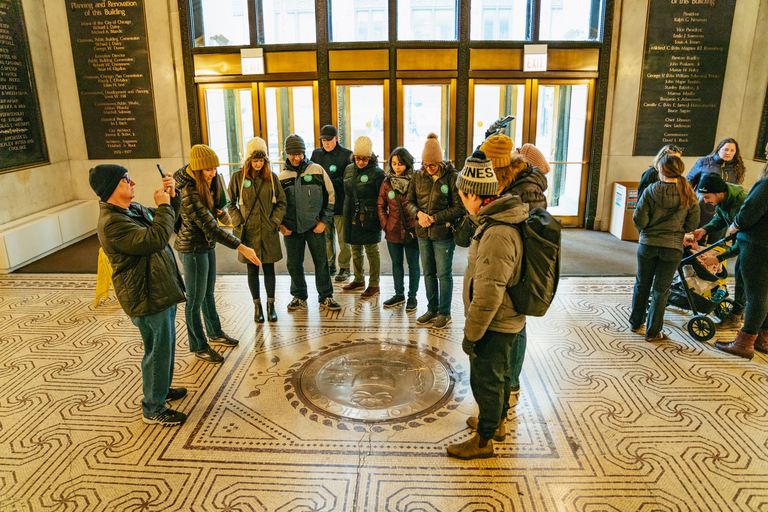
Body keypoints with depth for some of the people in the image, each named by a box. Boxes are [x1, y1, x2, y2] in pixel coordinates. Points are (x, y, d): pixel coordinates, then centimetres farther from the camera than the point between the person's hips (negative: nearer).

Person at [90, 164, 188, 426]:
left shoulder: (134, 209, 6)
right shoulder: (112, 223, -25)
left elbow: (164, 218, 19)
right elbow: (155, 239, -35)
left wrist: (172, 196, 0)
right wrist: (164, 206, -24)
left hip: (161, 290, 10)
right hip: (147, 299, -10)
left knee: (165, 346, 24)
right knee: (158, 351, 3)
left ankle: (161, 388, 44)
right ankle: (153, 410, 19)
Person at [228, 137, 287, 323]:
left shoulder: (272, 178, 1)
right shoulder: (238, 178, -2)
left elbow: (281, 202, 8)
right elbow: (230, 203, 5)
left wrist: (275, 221, -2)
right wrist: (238, 223, -4)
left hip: (268, 232, 1)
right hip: (248, 233, 0)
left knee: (269, 269, 8)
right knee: (252, 271, 8)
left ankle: (271, 304, 22)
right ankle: (257, 306, 22)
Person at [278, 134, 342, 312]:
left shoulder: (317, 170, 0)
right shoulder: (281, 177, 5)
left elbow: (330, 197, 3)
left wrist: (324, 221, -3)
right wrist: (281, 225, 0)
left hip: (315, 227, -2)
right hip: (291, 229, 2)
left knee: (321, 262, 3)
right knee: (294, 264, 8)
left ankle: (325, 297, 17)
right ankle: (299, 296, 26)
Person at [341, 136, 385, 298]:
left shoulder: (377, 173, -11)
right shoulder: (349, 169, 8)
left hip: (369, 219, -6)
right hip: (351, 218, 7)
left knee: (372, 251, 3)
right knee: (355, 251, 16)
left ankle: (374, 285, 14)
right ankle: (359, 280, 32)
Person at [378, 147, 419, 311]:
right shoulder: (387, 183, 3)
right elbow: (381, 206, 10)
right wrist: (385, 224, 1)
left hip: (411, 231, -4)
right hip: (393, 232, 4)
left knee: (413, 264, 8)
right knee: (396, 263, 15)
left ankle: (412, 296, 22)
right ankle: (399, 294, 30)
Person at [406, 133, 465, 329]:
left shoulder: (452, 177, -11)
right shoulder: (418, 176, 2)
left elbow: (459, 208, -11)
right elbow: (409, 201, 9)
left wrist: (434, 218, -16)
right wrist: (418, 213, -12)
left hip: (444, 233, -5)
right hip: (423, 233, 5)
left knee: (444, 274, 5)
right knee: (428, 273, 15)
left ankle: (444, 313, 20)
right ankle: (432, 309, 30)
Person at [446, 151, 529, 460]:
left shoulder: (497, 235, -31)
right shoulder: (497, 221, 2)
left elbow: (488, 294, -30)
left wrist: (471, 333, -19)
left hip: (495, 325, -9)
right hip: (506, 321, 9)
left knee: (486, 380, 8)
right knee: (498, 374, 25)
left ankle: (484, 440, 26)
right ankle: (497, 421, 46)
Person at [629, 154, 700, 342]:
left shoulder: (651, 191, -11)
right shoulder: (688, 195, -6)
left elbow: (639, 219, -12)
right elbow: (692, 224, 0)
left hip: (647, 245, 0)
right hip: (672, 248, 0)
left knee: (642, 285, 17)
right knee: (661, 290, 9)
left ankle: (636, 323, 30)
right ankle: (653, 332, 16)